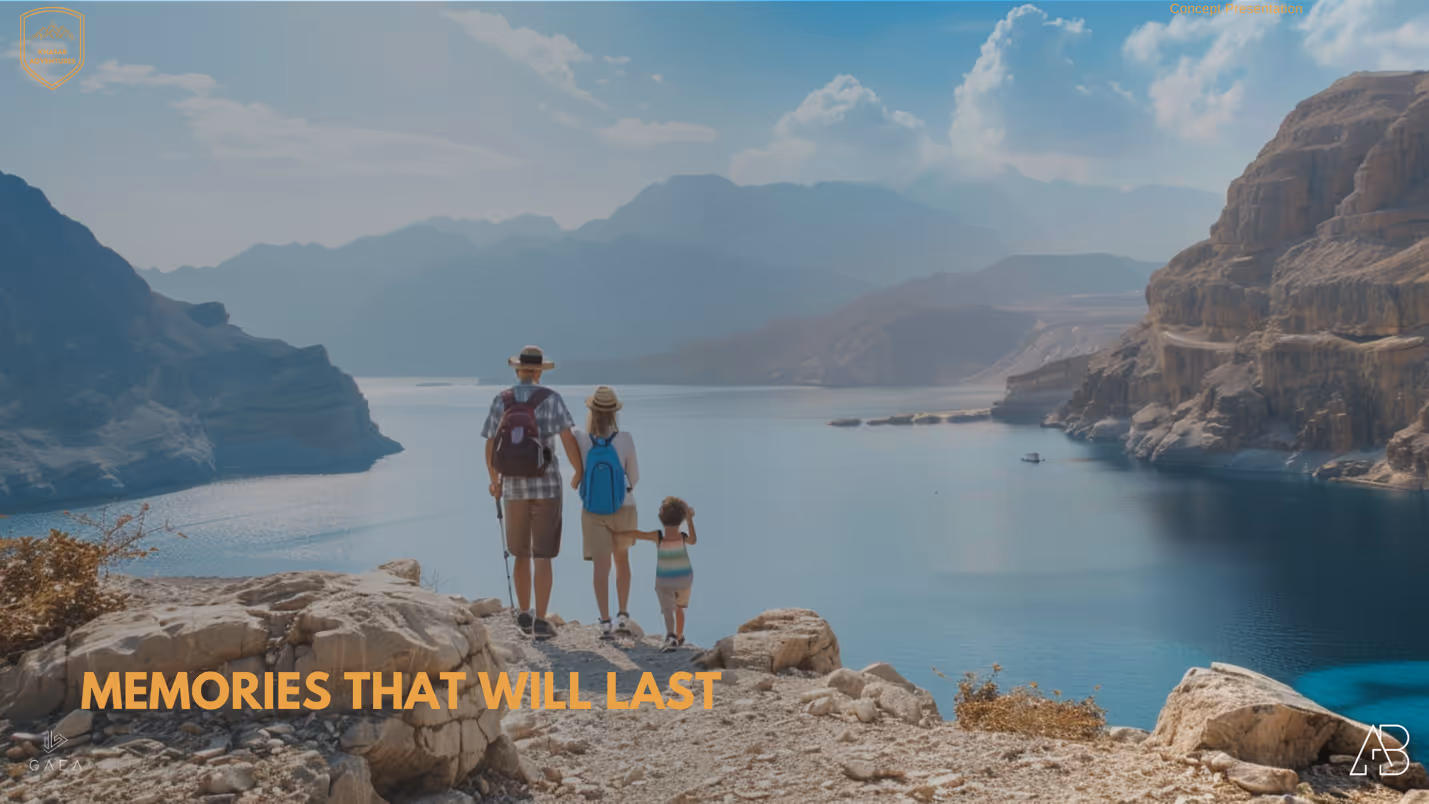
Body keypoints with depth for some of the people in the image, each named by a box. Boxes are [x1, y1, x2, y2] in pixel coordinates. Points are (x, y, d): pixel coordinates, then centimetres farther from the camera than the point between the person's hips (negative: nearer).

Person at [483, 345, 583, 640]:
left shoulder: (500, 401, 1)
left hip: (514, 487, 3)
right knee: (542, 558, 1)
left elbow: (490, 448, 4)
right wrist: (580, 473, 3)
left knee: (521, 554, 18)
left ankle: (524, 615, 26)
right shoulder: (551, 399, -7)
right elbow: (568, 441, -12)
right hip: (546, 486, -3)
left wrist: (494, 480, 20)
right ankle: (540, 622, -1)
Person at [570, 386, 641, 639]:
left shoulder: (580, 438, -15)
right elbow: (634, 477, -4)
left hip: (593, 512, 0)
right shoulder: (625, 439, -16)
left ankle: (605, 623, -12)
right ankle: (623, 616, 17)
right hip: (623, 510, 1)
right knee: (622, 559, 20)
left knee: (601, 566, -2)